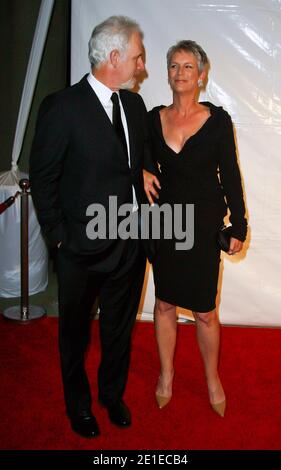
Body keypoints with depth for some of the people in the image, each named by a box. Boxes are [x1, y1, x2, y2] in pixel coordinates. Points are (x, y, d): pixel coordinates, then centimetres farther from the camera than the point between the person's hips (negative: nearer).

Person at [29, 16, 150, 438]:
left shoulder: (135, 104, 5)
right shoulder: (62, 107, -15)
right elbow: (42, 177, -11)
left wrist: (143, 195, 2)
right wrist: (60, 236, -9)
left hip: (131, 241, 5)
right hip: (84, 246, -5)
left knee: (120, 328, 21)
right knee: (75, 332, 17)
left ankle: (113, 394, 46)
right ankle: (78, 404, 42)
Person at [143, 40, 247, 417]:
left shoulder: (218, 119, -6)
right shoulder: (154, 118, 1)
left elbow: (230, 175, -2)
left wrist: (238, 226, -2)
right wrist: (142, 173, -8)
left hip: (204, 224, -2)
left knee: (204, 311, 5)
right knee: (165, 303, 13)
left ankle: (213, 379, 29)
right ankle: (166, 376, 32)